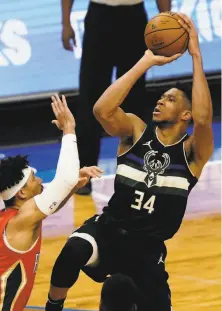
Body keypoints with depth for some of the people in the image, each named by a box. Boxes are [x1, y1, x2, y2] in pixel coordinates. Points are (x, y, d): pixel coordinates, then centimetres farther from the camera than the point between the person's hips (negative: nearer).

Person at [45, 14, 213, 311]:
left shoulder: (192, 151, -6)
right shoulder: (136, 130, 0)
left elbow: (203, 119, -30)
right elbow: (102, 109, -22)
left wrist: (196, 56, -30)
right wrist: (147, 62, -22)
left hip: (148, 248, 0)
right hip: (109, 229, 0)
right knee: (75, 250, -34)